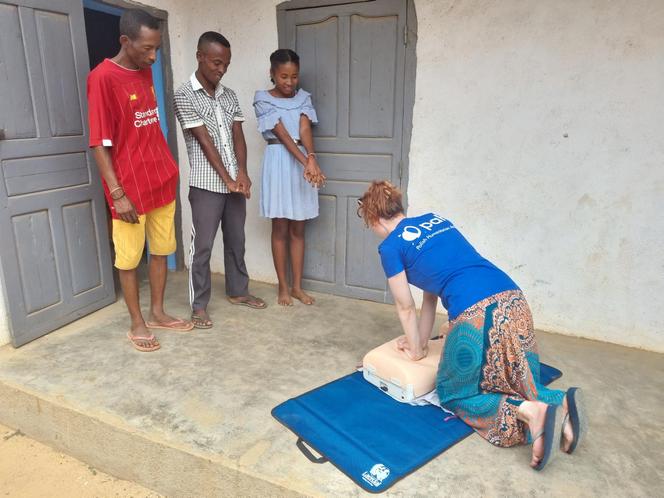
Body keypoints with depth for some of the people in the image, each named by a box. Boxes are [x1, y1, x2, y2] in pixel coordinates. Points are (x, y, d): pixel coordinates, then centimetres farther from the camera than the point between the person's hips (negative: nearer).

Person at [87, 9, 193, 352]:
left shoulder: (146, 73, 10)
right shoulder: (102, 77, -13)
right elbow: (99, 143, -15)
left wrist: (168, 169, 17)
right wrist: (117, 193, -18)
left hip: (162, 182, 8)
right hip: (130, 188, -7)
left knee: (161, 250, 14)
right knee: (129, 258, 6)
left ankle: (158, 313, 28)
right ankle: (137, 323, 20)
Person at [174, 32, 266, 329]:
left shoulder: (230, 95, 10)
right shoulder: (185, 95, -8)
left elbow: (238, 136, 4)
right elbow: (205, 142, -13)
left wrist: (242, 172, -11)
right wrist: (227, 179, -15)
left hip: (235, 182, 6)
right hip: (206, 185, -6)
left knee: (236, 241, 15)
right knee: (202, 246, 2)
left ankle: (237, 291, 32)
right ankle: (199, 305, 14)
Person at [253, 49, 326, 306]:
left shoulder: (303, 98, 8)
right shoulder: (263, 100, -3)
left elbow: (304, 129, -9)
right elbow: (282, 133, -15)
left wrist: (311, 159, -28)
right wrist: (305, 161, -27)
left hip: (303, 162, 4)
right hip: (279, 162, -3)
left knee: (298, 229, 8)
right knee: (280, 228, 3)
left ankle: (297, 286, 18)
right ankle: (283, 287, 15)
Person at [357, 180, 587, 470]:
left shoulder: (391, 247, 3)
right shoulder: (435, 220, 24)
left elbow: (406, 307, 11)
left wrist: (416, 351, 26)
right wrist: (421, 340, 33)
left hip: (476, 314, -8)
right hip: (513, 302, 8)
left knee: (453, 394, 17)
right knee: (514, 384, 27)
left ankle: (529, 411, -5)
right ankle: (561, 402, -2)